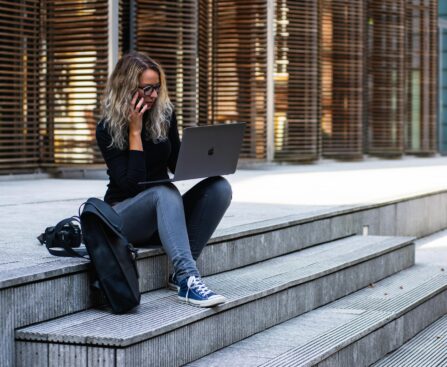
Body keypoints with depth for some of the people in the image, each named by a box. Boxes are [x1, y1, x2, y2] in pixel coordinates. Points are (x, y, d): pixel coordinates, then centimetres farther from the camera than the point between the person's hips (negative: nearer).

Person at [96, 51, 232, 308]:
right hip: (124, 214, -5)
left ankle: (181, 272, -25)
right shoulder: (107, 129, -12)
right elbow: (130, 184, -20)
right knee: (165, 192, -37)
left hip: (164, 214, 5)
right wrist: (134, 132, -22)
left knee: (219, 187, -21)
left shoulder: (164, 114, 1)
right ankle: (188, 278, -50)